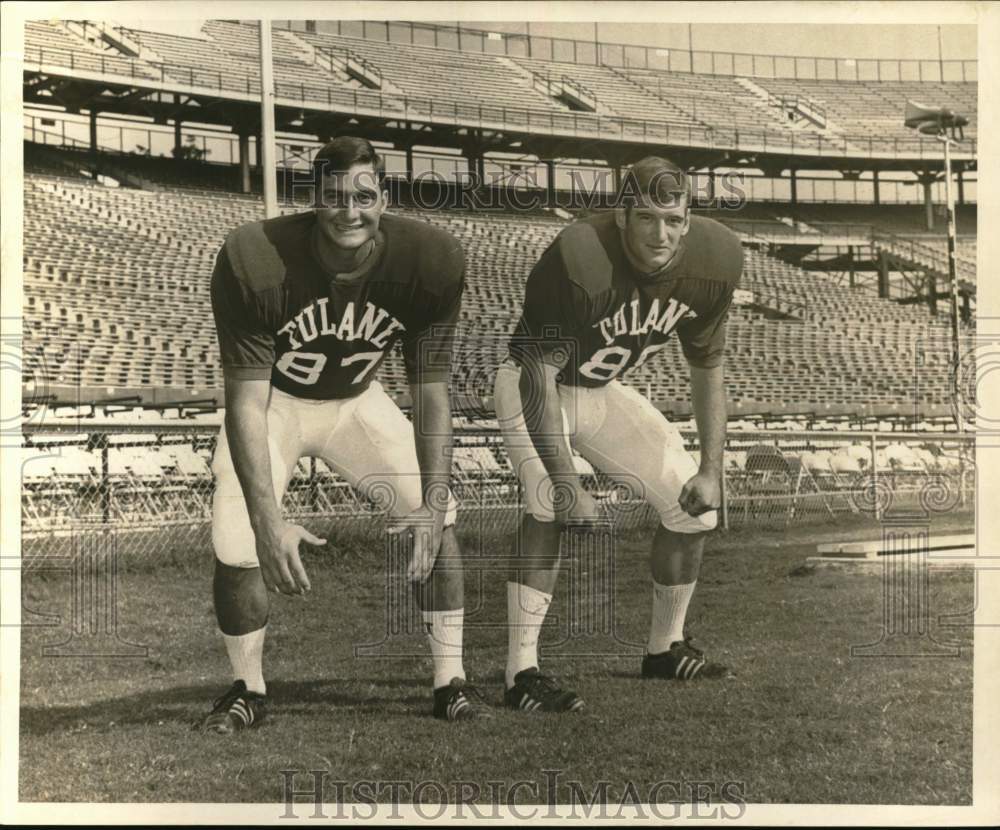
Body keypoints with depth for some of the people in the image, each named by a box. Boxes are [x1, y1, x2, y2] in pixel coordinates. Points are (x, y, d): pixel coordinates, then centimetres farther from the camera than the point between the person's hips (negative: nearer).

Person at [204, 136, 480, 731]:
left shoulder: (432, 262, -25)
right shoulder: (253, 260, -32)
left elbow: (432, 394, -19)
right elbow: (246, 402, -31)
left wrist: (434, 502, -29)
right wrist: (270, 522, -40)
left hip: (357, 402, 2)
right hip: (274, 403, -2)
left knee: (437, 518, -12)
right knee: (236, 547, -17)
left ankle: (451, 682, 2)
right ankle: (249, 691, 7)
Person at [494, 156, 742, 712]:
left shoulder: (714, 260, -17)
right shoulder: (577, 257, -35)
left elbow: (708, 371, -2)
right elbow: (539, 378, -34)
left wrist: (712, 470, -6)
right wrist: (566, 483, -41)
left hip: (605, 393, 6)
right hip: (533, 388, -6)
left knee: (695, 504, 6)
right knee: (551, 505, -29)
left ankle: (665, 648, 26)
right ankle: (522, 674, -27)